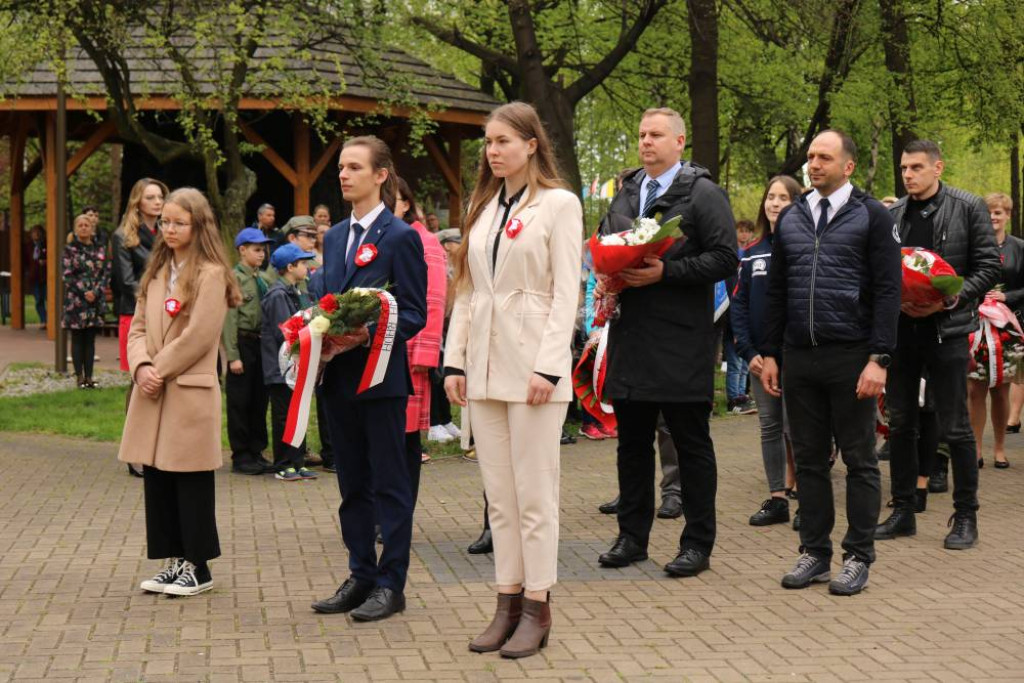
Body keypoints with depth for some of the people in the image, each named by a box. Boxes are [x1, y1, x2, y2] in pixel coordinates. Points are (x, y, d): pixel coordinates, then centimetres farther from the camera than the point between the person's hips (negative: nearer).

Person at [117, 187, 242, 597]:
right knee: (156, 479, 9)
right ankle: (175, 561, 19)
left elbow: (199, 336, -14)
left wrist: (159, 371, -11)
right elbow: (138, 327, 12)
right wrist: (141, 367, -6)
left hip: (190, 393, -7)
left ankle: (198, 567, 9)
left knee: (191, 483, 0)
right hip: (152, 394, 7)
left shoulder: (210, 274, -8)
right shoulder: (157, 271, 15)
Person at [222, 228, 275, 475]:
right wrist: (233, 356, -17)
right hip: (243, 343, -7)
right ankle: (241, 457, 8)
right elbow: (229, 319, -13)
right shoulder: (234, 278, -8)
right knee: (240, 402, 1)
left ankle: (256, 452, 21)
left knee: (260, 400, 12)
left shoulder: (263, 279, 11)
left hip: (261, 343, 7)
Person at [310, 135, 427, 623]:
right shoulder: (335, 237, 13)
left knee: (389, 482, 1)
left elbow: (415, 313, -10)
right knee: (352, 482, 13)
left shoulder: (400, 237, -7)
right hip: (339, 376, 7)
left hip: (382, 375, -7)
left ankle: (390, 584, 7)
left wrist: (369, 335, -25)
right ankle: (361, 577, 22)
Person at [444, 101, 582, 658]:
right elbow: (466, 290, 15)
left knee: (534, 493, -2)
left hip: (532, 363, -6)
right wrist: (454, 359, 8)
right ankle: (508, 602, 13)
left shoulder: (558, 204, -2)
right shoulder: (482, 208, 15)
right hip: (485, 364, 6)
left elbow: (566, 293, -8)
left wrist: (549, 367, -15)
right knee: (499, 494, 7)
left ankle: (536, 609, 4)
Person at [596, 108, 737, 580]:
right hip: (630, 333, 6)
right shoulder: (625, 193, 15)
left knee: (691, 443, 1)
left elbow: (725, 258, -12)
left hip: (682, 341, -6)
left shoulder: (702, 194, -5)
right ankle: (632, 537, 22)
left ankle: (698, 543, 8)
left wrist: (667, 272, -20)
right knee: (632, 440, 12)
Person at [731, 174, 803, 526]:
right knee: (769, 426, 9)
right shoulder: (752, 251, 9)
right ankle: (776, 499, 16)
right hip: (760, 355, 5)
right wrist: (748, 351, -2)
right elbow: (739, 304, 8)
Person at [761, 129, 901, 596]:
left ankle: (858, 558, 9)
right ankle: (814, 553, 16)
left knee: (860, 461, 3)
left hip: (850, 357, -4)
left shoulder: (871, 217, -1)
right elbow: (776, 291, 16)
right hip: (799, 357, 4)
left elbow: (888, 291, -5)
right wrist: (769, 354, 10)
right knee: (809, 460, 8)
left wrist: (878, 359, -13)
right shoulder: (790, 218, 13)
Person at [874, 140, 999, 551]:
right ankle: (903, 512, 19)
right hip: (901, 328, 4)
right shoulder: (893, 215, 9)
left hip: (946, 328, -4)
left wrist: (949, 300, -15)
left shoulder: (968, 208, -1)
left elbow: (988, 267, -4)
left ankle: (965, 517, 9)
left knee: (955, 427, -1)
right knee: (900, 424, 9)